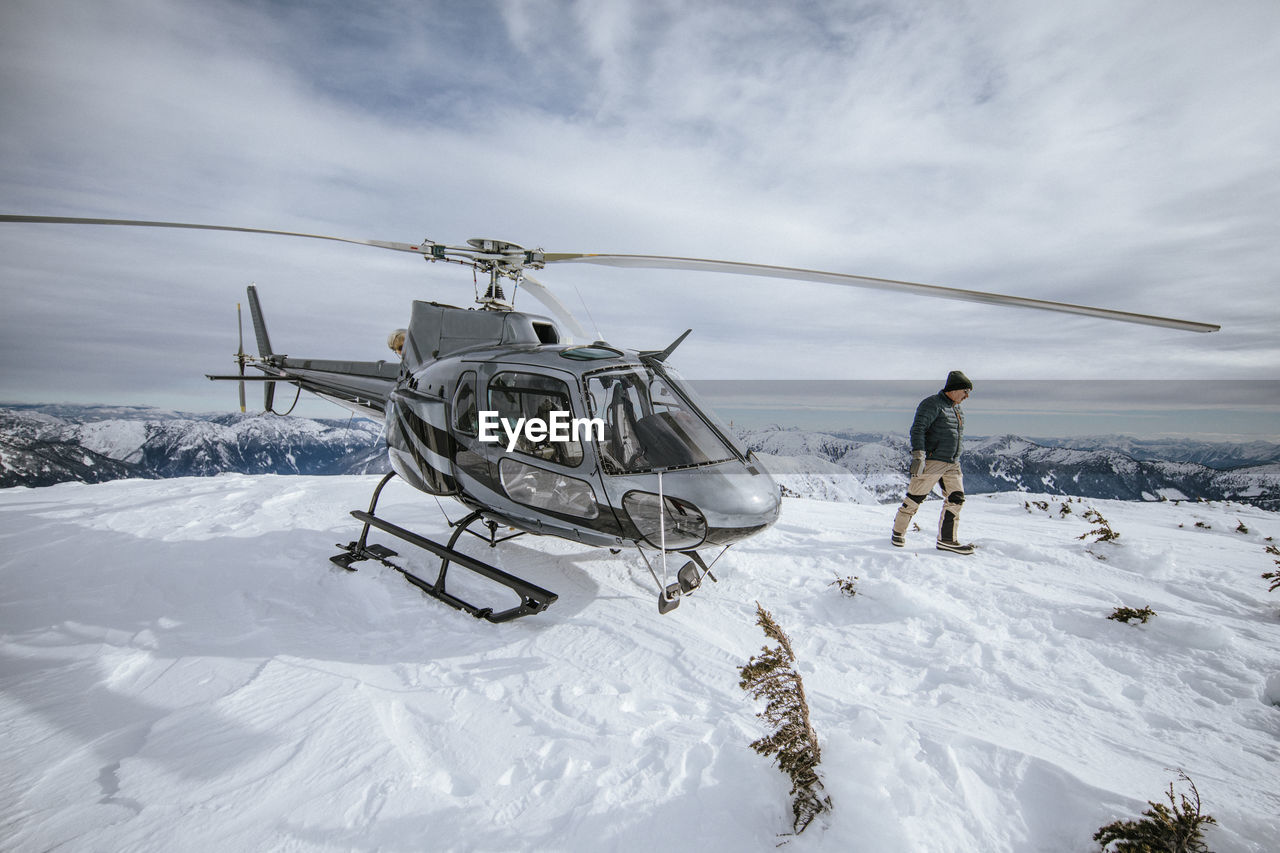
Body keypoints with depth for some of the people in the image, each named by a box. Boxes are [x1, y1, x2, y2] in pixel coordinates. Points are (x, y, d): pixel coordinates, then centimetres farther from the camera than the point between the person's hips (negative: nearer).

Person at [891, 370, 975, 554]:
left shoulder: (957, 410, 19)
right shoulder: (932, 404, -8)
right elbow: (918, 429, -18)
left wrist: (956, 462, 26)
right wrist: (918, 455, -29)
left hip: (952, 464, 8)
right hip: (931, 462, -8)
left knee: (956, 499, 1)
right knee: (915, 498, -4)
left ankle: (947, 540, 9)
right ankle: (898, 532, 13)